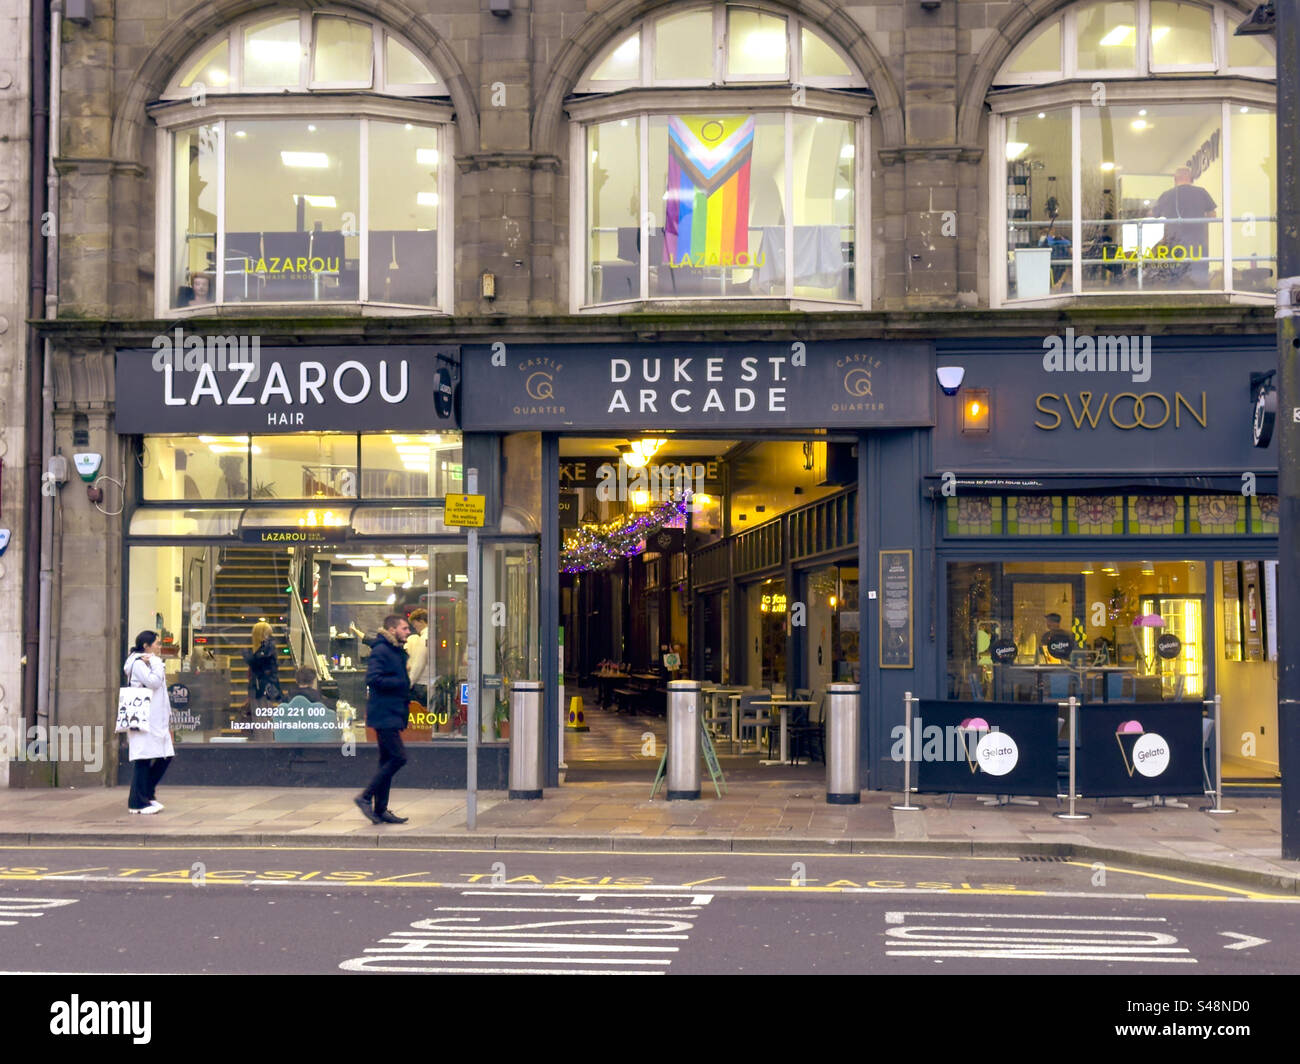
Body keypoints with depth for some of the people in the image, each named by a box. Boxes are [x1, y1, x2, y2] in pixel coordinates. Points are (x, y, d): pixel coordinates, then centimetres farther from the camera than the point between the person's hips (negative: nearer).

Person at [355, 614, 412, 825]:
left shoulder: (398, 652, 18)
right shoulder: (380, 651, -12)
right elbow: (373, 679, -23)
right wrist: (402, 683, -18)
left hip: (393, 715, 10)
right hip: (384, 714, -10)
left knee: (388, 760, 10)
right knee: (398, 757, -13)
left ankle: (381, 809, 14)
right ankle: (365, 797, -6)